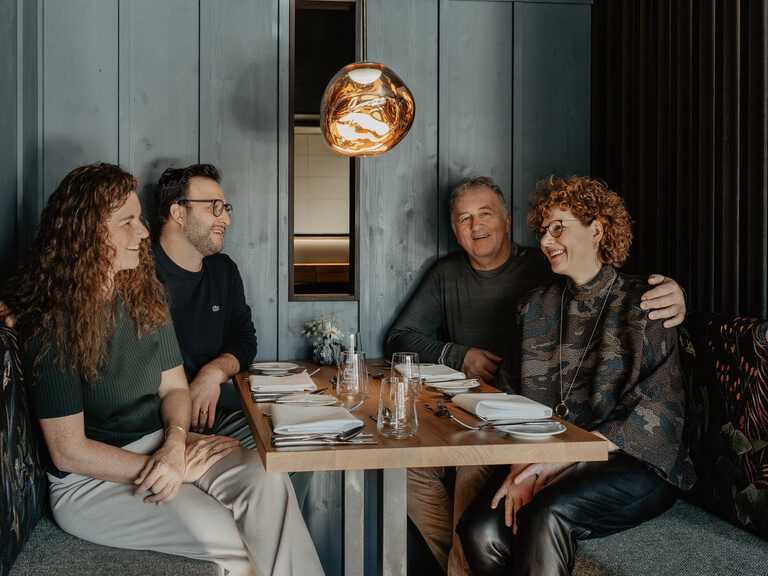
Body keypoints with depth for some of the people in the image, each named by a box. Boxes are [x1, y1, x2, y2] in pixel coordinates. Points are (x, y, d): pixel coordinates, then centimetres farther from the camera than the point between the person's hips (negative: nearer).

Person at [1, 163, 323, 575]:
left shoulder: (144, 295, 5)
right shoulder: (55, 324, -15)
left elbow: (174, 386, 8)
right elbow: (68, 452, -15)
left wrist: (174, 445, -14)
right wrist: (167, 466, -18)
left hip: (158, 446, 6)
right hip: (87, 480, -6)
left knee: (267, 481, -21)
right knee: (212, 526, -29)